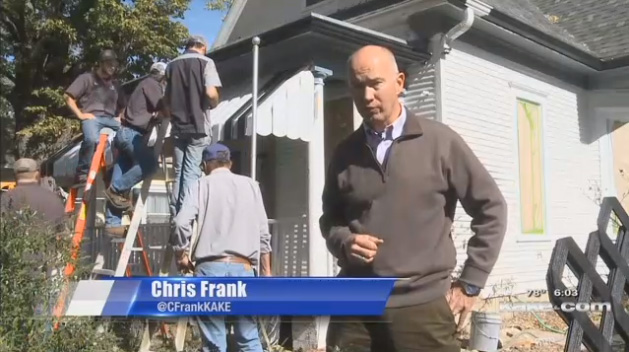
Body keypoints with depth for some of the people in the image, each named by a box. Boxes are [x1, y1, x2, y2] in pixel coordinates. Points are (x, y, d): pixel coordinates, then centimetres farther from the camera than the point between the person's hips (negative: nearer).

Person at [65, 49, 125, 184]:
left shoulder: (115, 84, 25)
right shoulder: (87, 78, 10)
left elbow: (123, 105, 34)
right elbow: (68, 96, 4)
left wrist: (120, 117, 13)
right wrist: (80, 114, -6)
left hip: (110, 119, 5)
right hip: (91, 117, -5)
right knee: (92, 139, -37)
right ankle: (82, 173, -23)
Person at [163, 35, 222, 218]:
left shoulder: (172, 65, 15)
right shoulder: (205, 62, -1)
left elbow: (167, 98, 18)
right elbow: (211, 93, -14)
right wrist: (214, 104, 5)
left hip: (178, 126, 5)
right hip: (198, 126, -5)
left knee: (178, 172, 9)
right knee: (191, 173, -5)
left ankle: (175, 215, 8)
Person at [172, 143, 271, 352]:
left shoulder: (201, 185, 7)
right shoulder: (250, 185, 14)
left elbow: (182, 222, -8)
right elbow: (263, 233, 11)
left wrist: (180, 255, 8)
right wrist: (266, 272, 17)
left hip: (210, 267, -2)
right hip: (242, 268, 2)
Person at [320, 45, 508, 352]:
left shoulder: (439, 142, -2)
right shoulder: (344, 154, 7)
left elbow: (491, 208, 2)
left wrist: (470, 283, 1)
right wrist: (344, 243, -5)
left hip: (422, 306, -2)